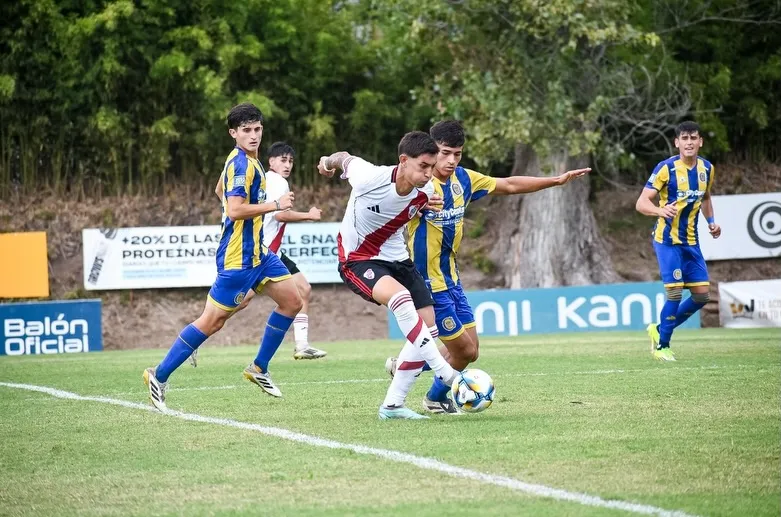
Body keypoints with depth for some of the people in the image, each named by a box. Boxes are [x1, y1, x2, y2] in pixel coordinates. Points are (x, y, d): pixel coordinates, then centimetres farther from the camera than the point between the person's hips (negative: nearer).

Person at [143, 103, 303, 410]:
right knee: (213, 320, -7)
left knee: (292, 301, 9)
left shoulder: (247, 161, 13)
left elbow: (230, 195, 28)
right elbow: (235, 210, -27)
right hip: (238, 257, -10)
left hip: (256, 252, 10)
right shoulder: (241, 164, -18)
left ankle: (259, 368, 17)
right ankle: (159, 376, 0)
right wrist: (276, 205, -20)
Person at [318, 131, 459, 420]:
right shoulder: (369, 178, -26)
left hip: (396, 258, 7)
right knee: (400, 297, -34)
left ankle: (392, 405, 6)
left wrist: (425, 207, 1)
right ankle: (445, 375, -35)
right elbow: (345, 159, 0)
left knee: (428, 327, -3)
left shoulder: (425, 192, -11)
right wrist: (328, 162, 19)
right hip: (356, 260, -6)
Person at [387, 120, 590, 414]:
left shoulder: (463, 179, 2)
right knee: (464, 351, -3)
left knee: (469, 350, 9)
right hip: (429, 282, -8)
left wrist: (557, 180, 17)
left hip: (451, 278, 8)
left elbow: (509, 186, 15)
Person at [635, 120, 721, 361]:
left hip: (691, 241, 6)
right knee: (675, 292, -13)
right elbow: (641, 203, -18)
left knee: (702, 295, 2)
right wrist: (661, 210, -38)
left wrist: (711, 221, 6)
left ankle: (660, 330, 22)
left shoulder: (707, 169, 4)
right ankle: (661, 346, 5)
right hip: (667, 239, -6)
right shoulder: (666, 168, -14)